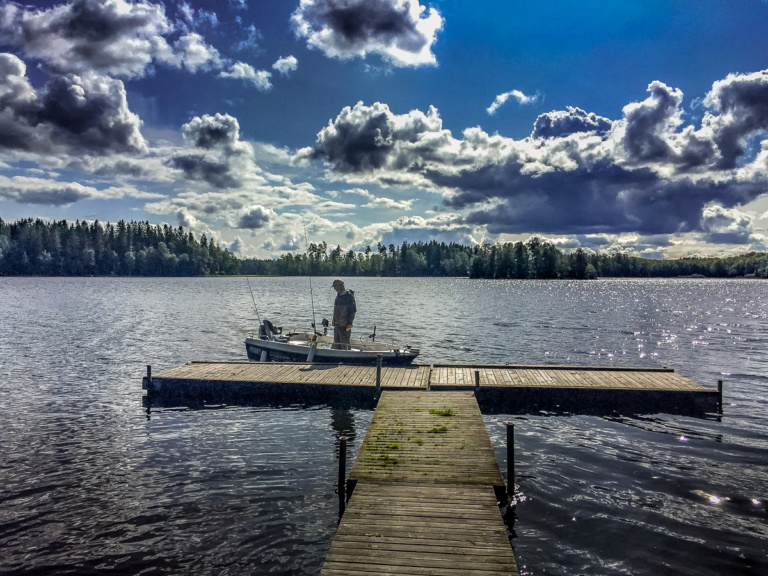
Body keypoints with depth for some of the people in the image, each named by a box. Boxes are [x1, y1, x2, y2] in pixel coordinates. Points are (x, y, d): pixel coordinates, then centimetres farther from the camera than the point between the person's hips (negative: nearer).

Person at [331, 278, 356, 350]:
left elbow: (353, 310, -14)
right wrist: (334, 321, 19)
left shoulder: (349, 296, -11)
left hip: (345, 325, -9)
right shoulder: (338, 296, 15)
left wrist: (349, 323, -18)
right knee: (336, 344, 13)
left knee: (344, 345, -6)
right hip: (337, 324, 9)